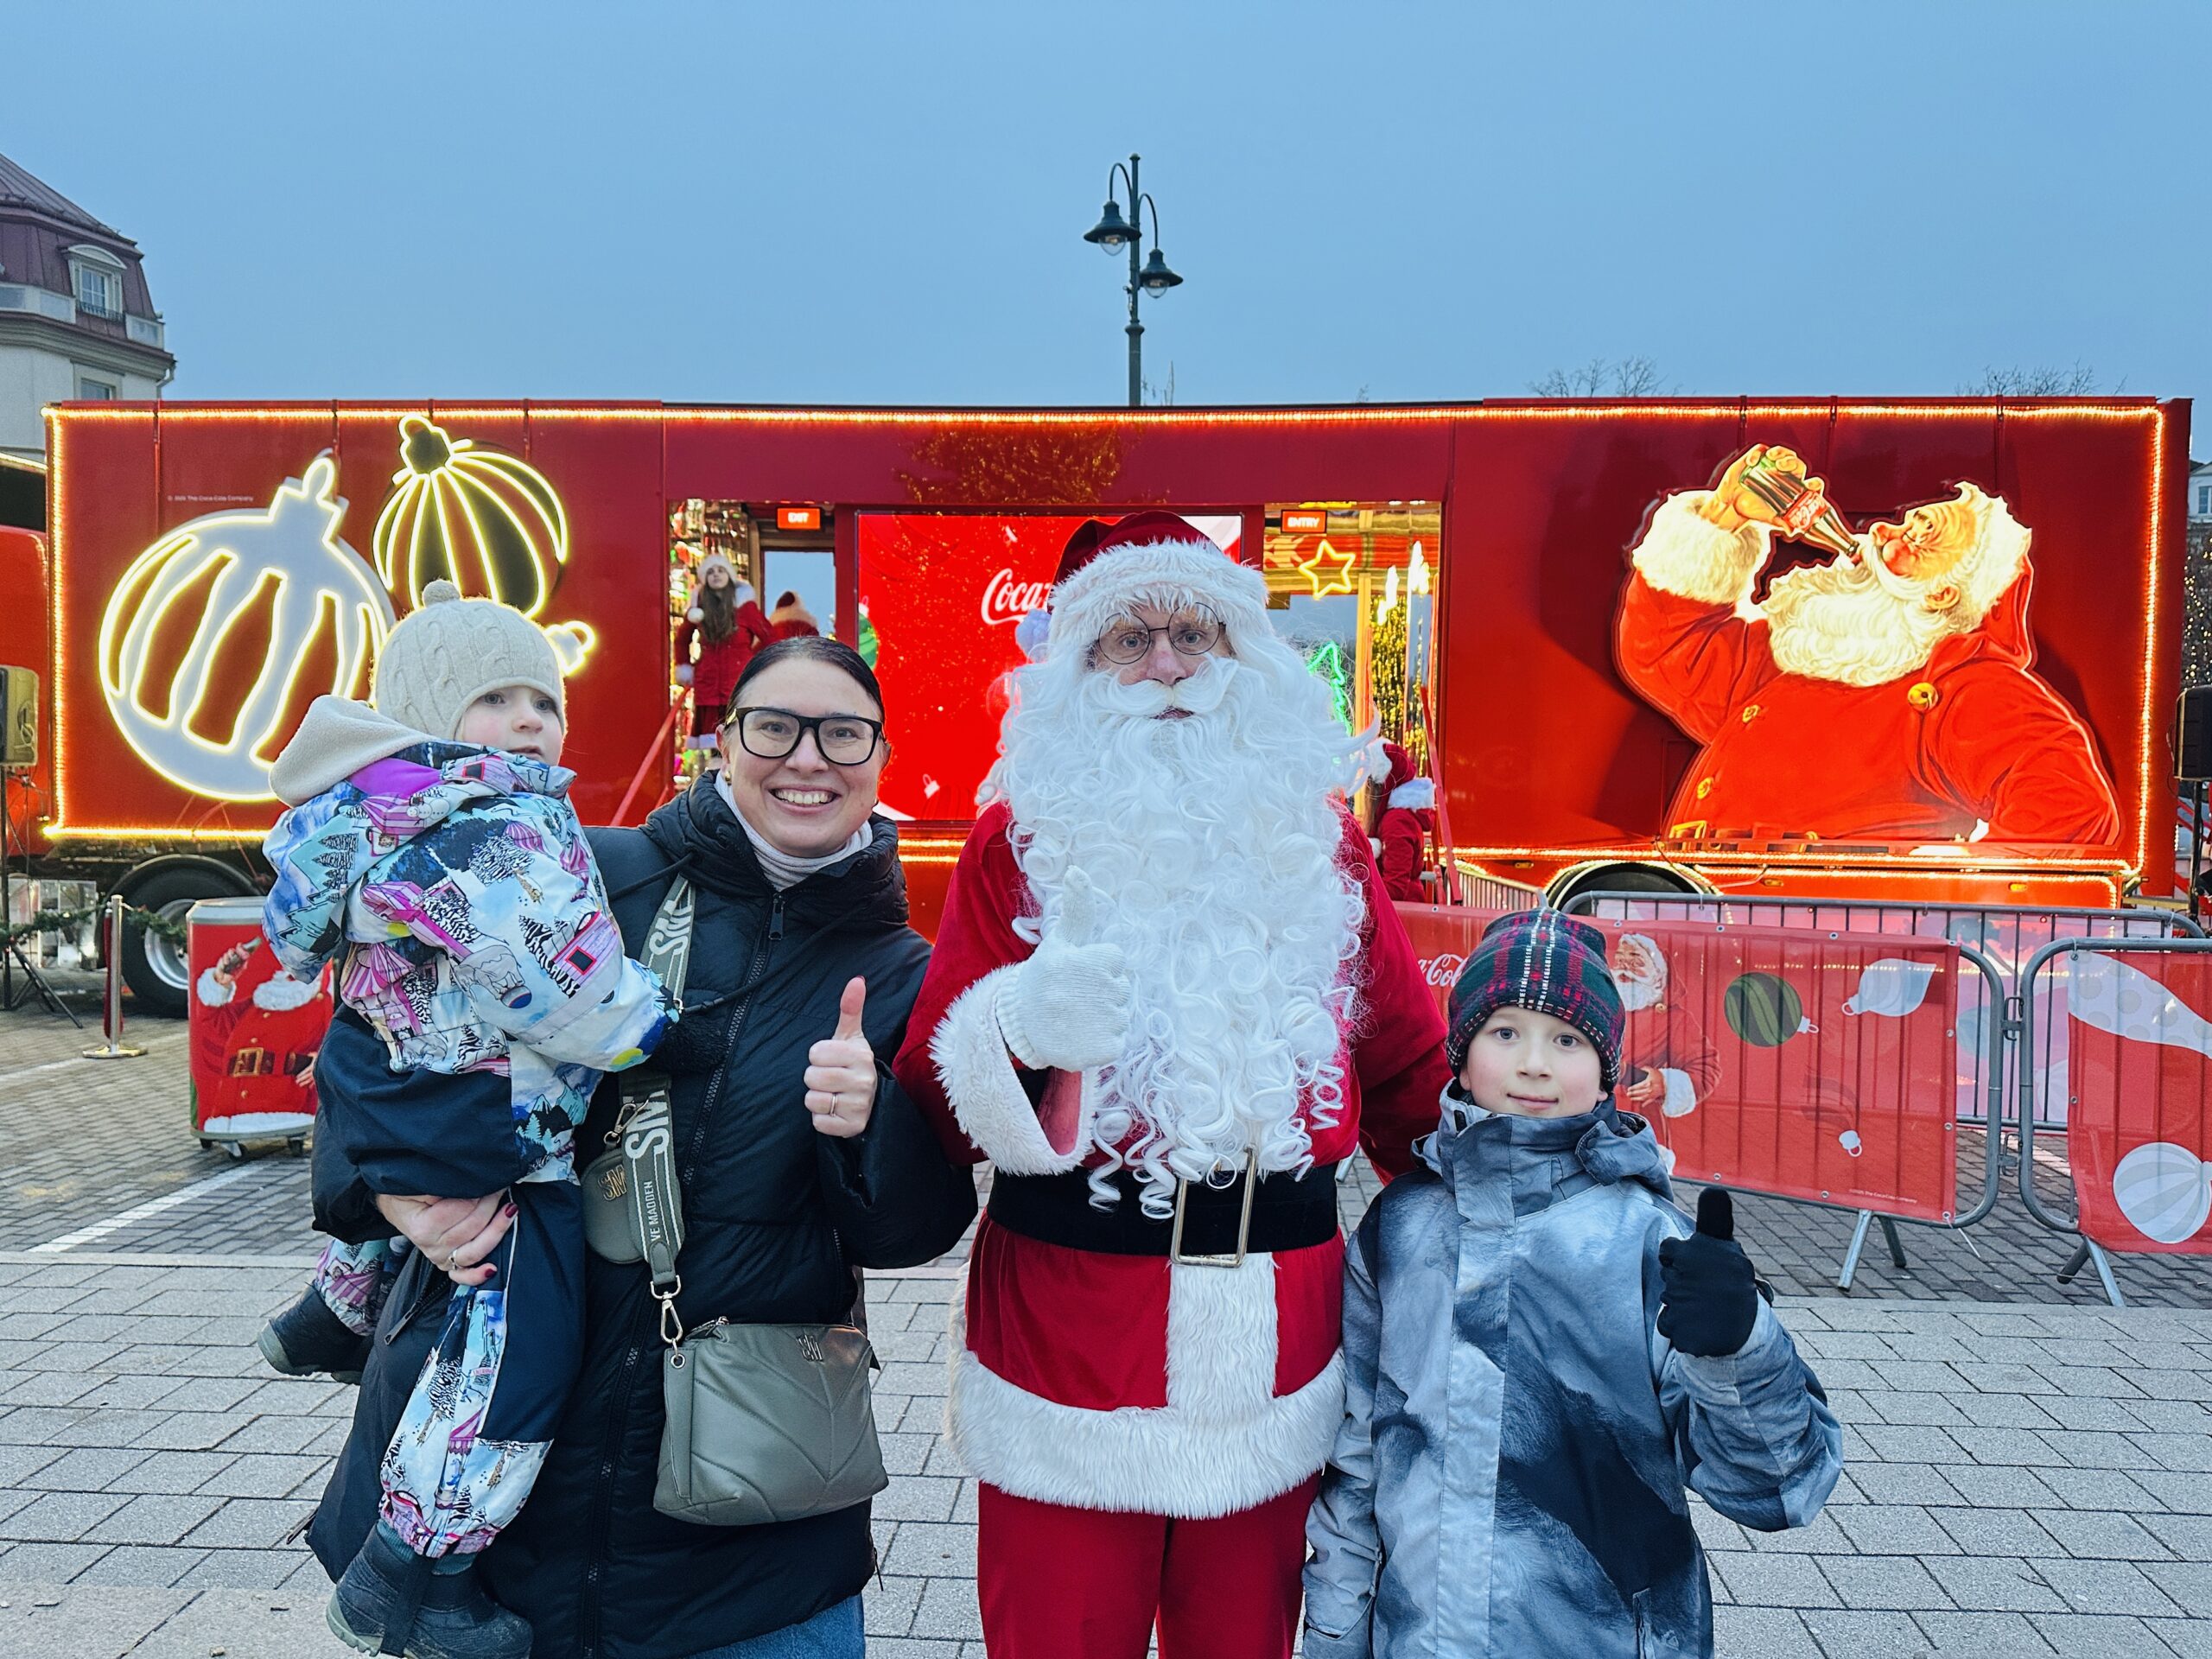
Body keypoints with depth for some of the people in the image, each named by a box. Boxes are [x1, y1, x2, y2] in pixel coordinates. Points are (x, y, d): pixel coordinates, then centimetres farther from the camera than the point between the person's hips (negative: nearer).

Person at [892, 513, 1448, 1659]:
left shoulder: (1316, 834, 7)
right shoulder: (1021, 837, -1)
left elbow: (1406, 1065, 12)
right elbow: (936, 1107, -4)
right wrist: (1021, 1033, -24)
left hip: (1272, 1341, 3)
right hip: (1064, 1338, -2)